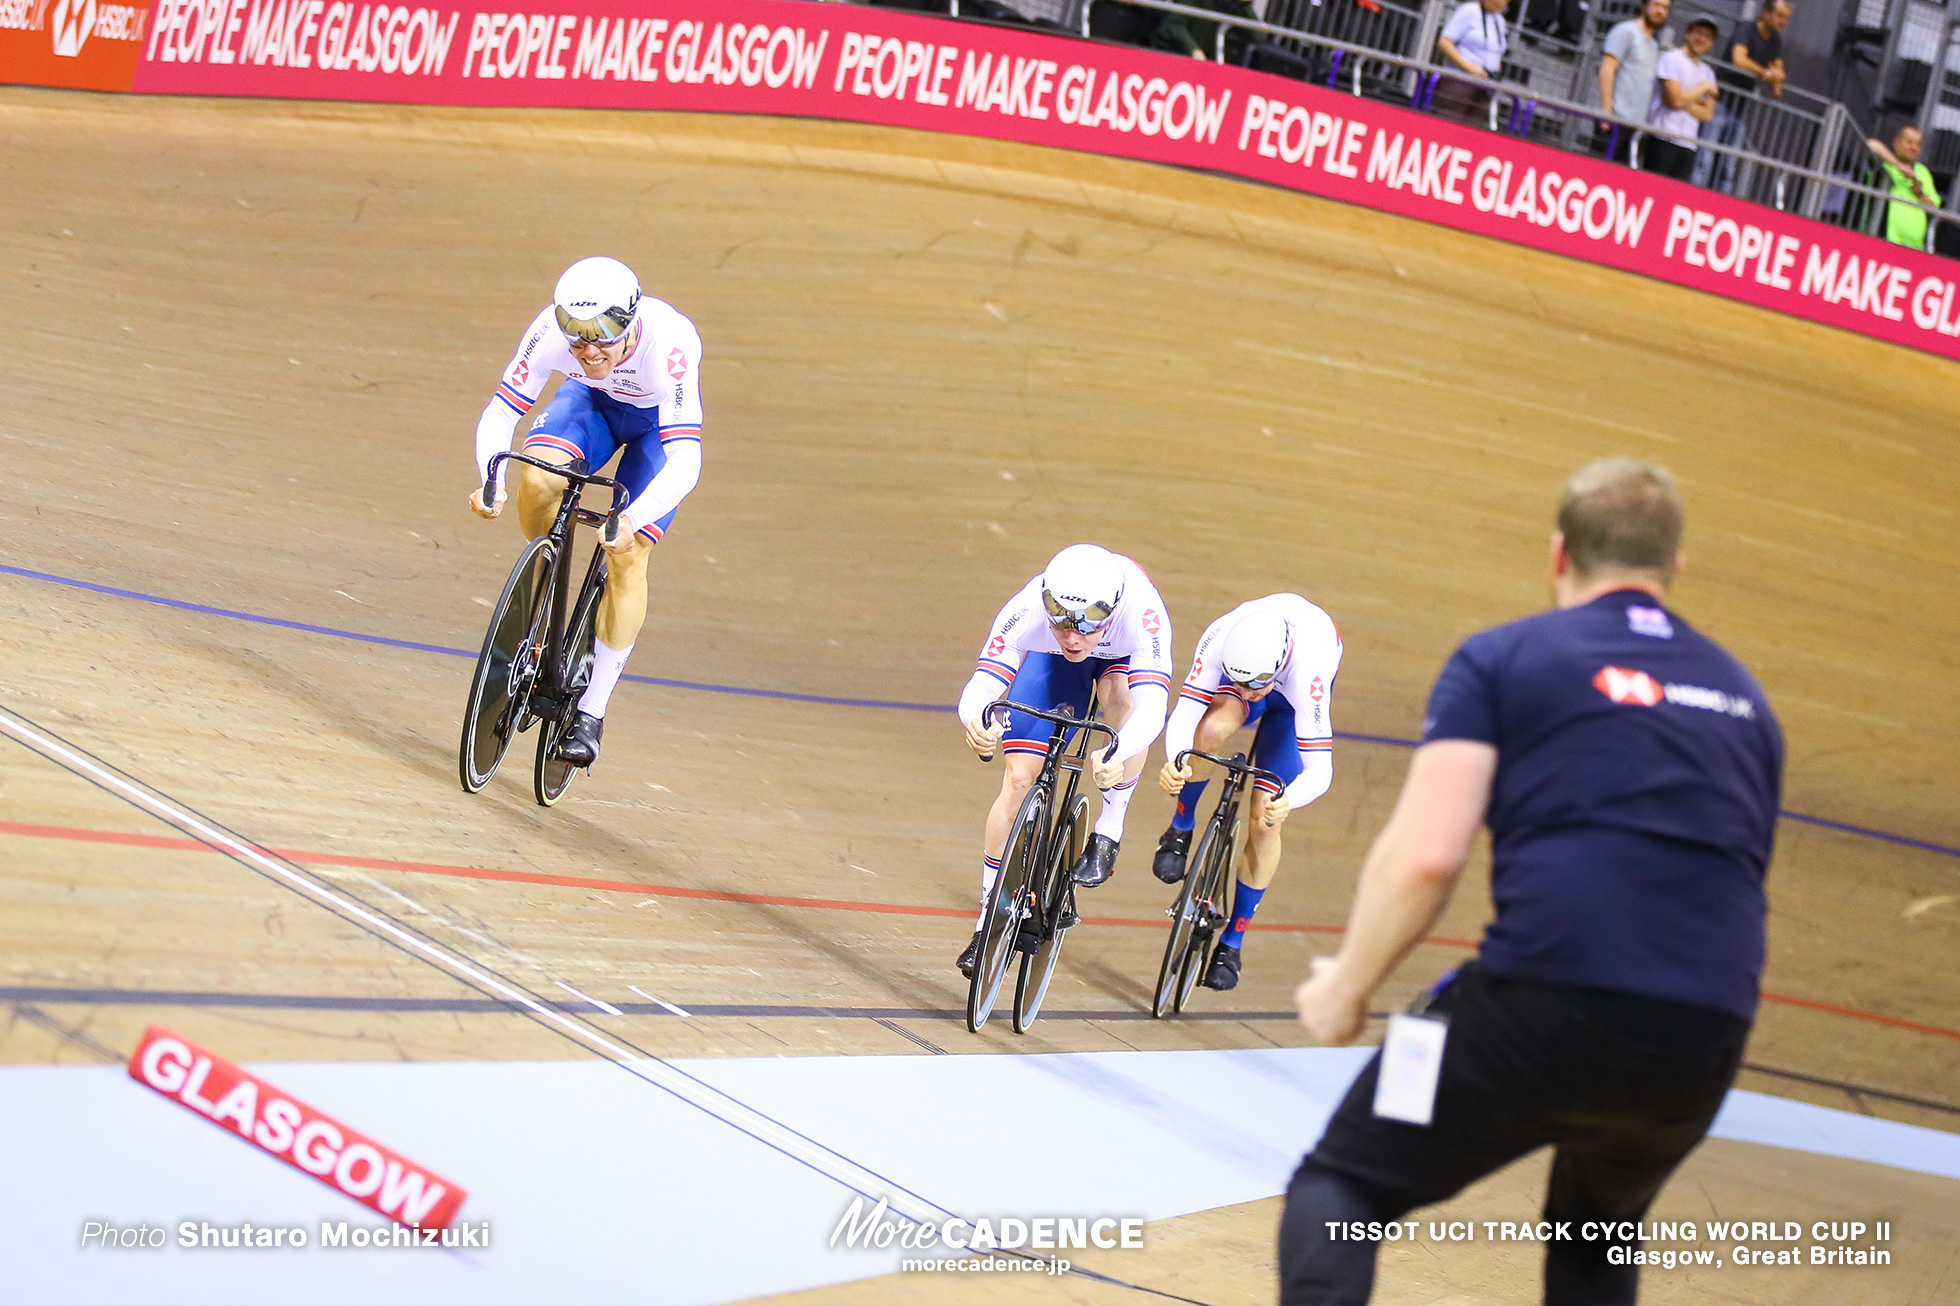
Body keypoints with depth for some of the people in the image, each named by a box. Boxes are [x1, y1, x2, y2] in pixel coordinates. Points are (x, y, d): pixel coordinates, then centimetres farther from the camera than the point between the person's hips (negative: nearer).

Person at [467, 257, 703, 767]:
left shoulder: (668, 343, -41)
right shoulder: (551, 330, -33)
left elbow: (685, 462, -46)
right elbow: (500, 413, -27)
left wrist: (632, 520, -61)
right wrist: (491, 482, -46)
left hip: (660, 420, -3)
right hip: (592, 401, 3)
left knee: (627, 554, -16)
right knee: (536, 480, -28)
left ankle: (592, 712, -5)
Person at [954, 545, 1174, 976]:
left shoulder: (1140, 612, -44)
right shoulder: (1027, 611, -40)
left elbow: (1152, 708, -53)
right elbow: (981, 686, -44)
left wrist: (1116, 754, -73)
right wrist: (977, 722, -68)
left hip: (1122, 655, -1)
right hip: (1051, 663, 1)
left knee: (1122, 698, -36)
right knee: (1019, 779, -9)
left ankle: (1108, 833, -14)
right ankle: (988, 922, 6)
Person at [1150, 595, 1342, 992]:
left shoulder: (1308, 670, -45)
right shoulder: (1219, 640, -40)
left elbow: (1319, 769, -45)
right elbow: (1185, 711, -42)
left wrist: (1286, 802, -66)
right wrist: (1175, 761, -63)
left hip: (1290, 698, -1)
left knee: (1264, 824, -9)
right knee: (1212, 728, -36)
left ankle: (1232, 944, 9)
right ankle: (1181, 829, -8)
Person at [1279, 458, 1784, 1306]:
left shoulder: (1499, 661, 7)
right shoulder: (1743, 700, 23)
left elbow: (1424, 857, -5)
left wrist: (1347, 987, 10)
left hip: (1549, 1006, -5)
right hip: (1706, 1044, 5)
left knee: (1338, 1187, 11)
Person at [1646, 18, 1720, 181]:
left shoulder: (1707, 72, 19)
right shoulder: (1672, 59, 0)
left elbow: (1708, 114, 10)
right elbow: (1675, 99, -11)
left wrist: (1685, 101, -7)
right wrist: (1705, 87, 1)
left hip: (1688, 146, 6)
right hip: (1663, 141, -6)